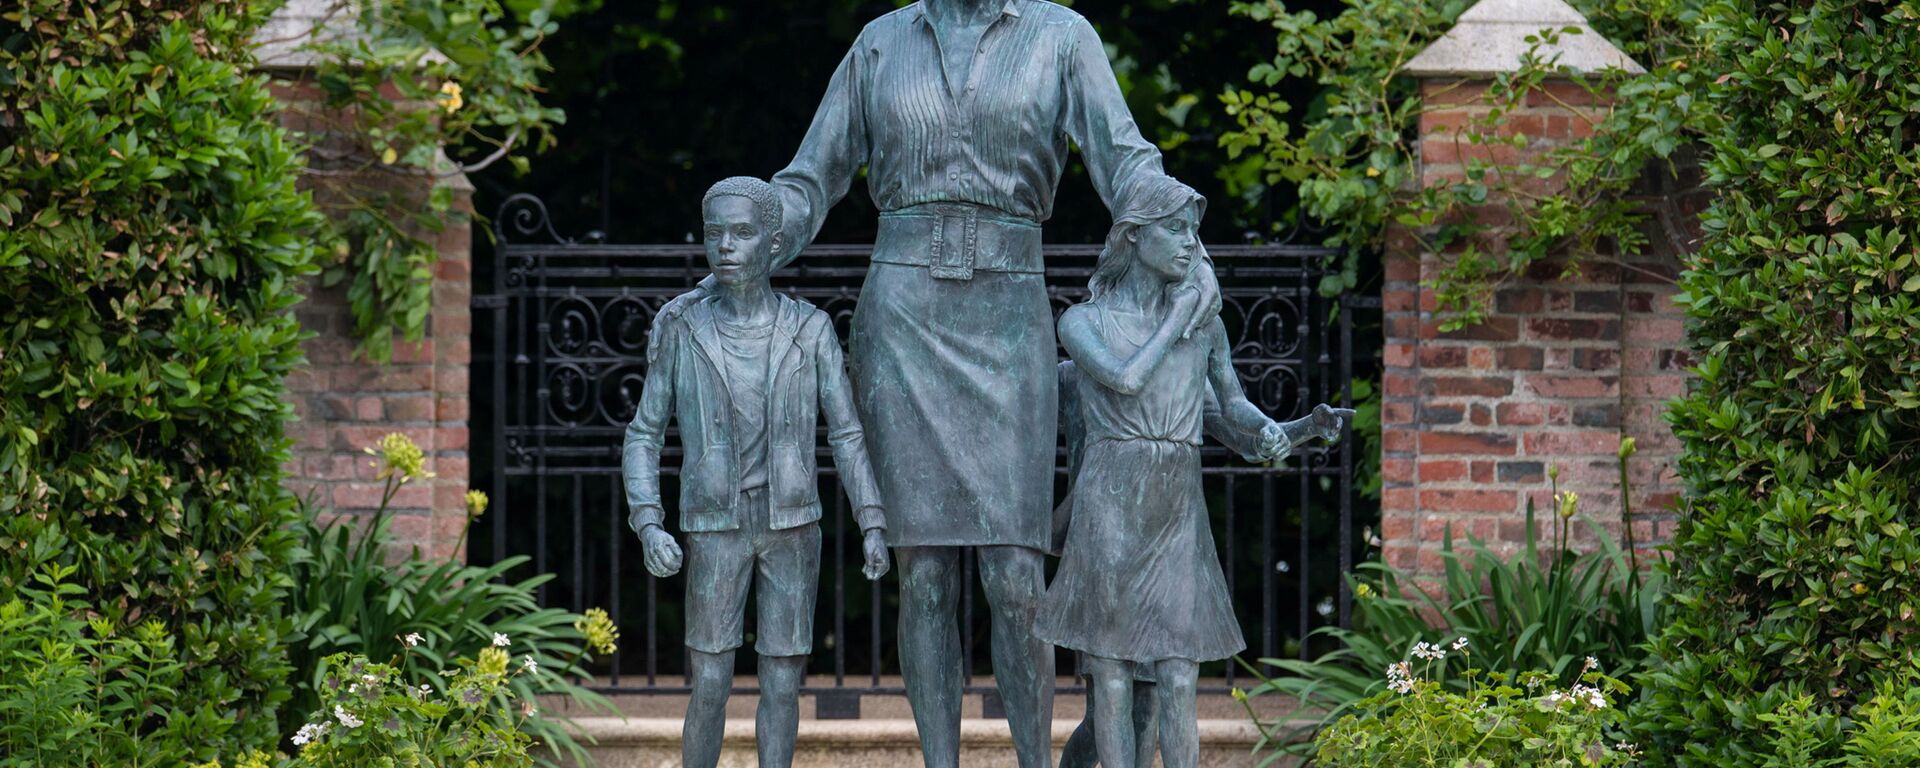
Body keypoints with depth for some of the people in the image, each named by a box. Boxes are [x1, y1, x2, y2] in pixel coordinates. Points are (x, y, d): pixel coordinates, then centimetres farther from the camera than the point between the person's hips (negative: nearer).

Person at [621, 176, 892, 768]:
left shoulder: (810, 331, -3)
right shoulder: (682, 332, -4)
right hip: (715, 530, -1)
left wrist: (874, 526, -9)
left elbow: (846, 434, 0)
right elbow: (643, 437, 1)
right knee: (710, 688, -3)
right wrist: (649, 526, -12)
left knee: (783, 684, 1)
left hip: (792, 527, 1)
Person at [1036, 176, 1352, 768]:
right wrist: (1177, 316, -5)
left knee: (1178, 685, -3)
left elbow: (1233, 407, 17)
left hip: (1180, 515, 3)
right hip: (1108, 511, -3)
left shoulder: (1205, 321, 11)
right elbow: (1126, 380, -15)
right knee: (1111, 682, -2)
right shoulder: (1083, 321, 1)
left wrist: (1298, 430, -1)